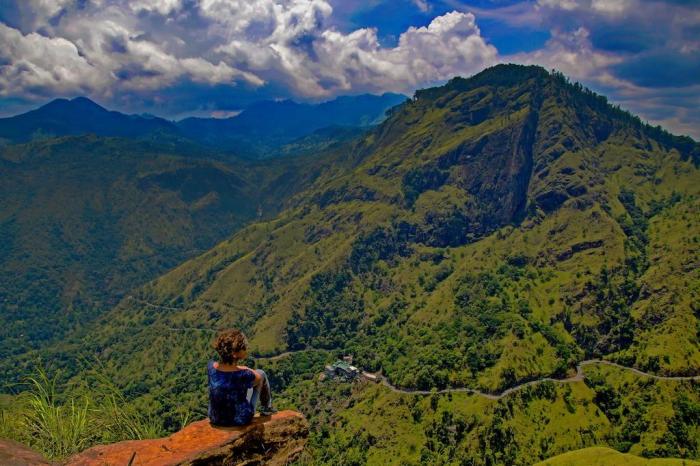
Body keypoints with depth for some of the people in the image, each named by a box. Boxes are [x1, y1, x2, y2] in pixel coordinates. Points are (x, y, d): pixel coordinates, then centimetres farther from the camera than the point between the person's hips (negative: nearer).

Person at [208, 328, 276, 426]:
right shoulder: (243, 375, -32)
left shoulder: (211, 367, -20)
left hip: (215, 419, 4)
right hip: (240, 420, -4)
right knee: (261, 373, 13)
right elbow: (258, 377, -5)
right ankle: (266, 408, 38)